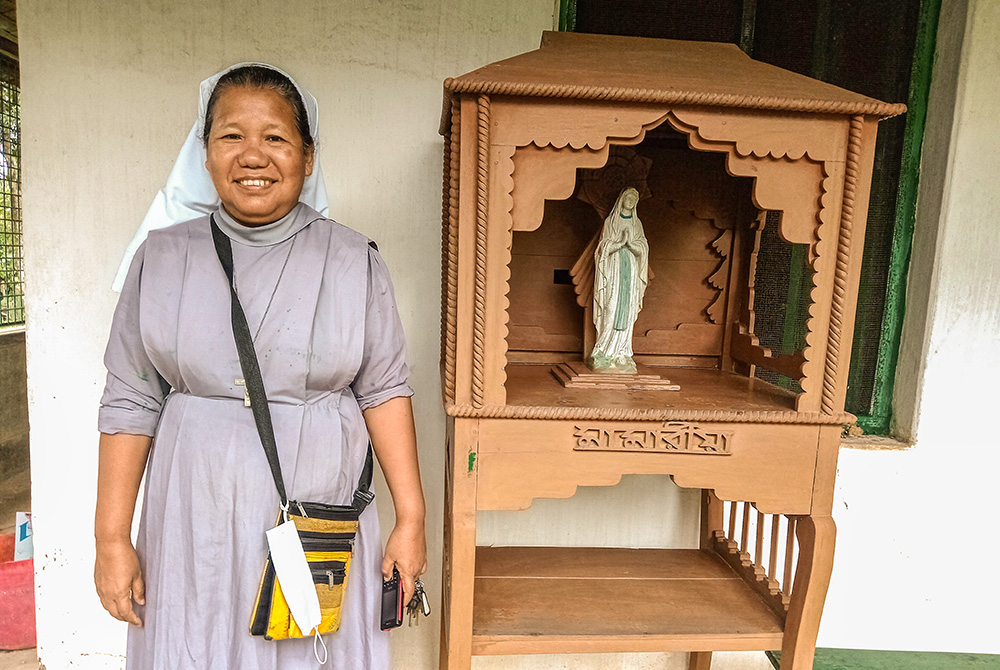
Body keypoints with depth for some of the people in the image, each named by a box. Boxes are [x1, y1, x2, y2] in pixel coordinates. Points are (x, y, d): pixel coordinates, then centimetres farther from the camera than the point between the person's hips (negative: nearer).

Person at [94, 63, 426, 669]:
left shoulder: (354, 261, -4)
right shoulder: (163, 257, 0)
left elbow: (383, 392, -3)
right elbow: (131, 404, 2)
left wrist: (411, 519, -4)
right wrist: (112, 538, 2)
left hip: (323, 521, -1)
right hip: (196, 527, 1)